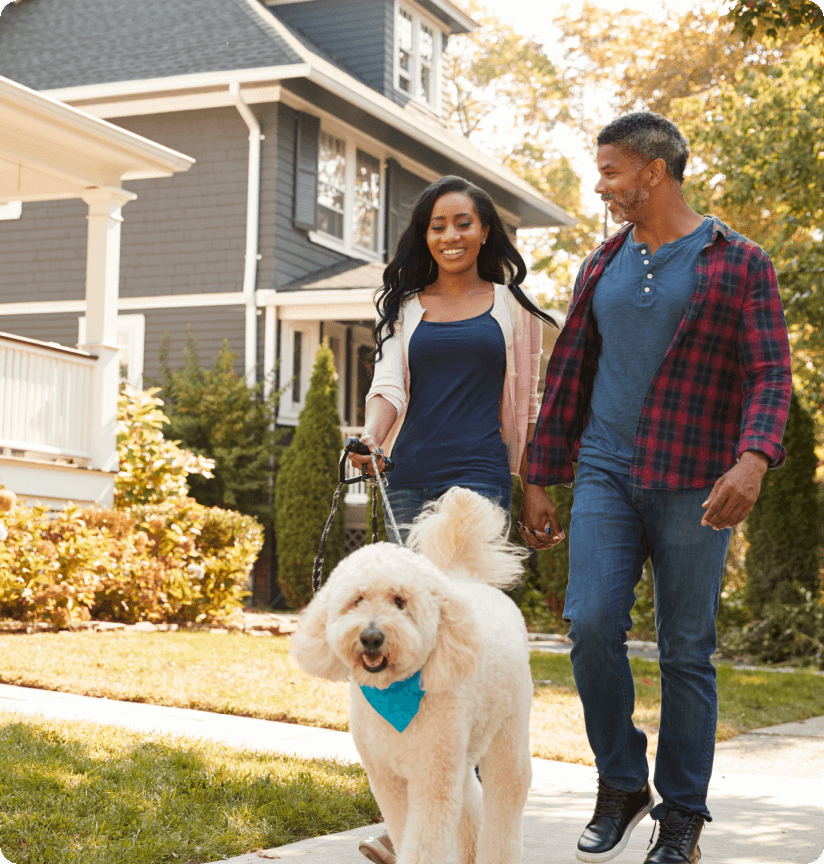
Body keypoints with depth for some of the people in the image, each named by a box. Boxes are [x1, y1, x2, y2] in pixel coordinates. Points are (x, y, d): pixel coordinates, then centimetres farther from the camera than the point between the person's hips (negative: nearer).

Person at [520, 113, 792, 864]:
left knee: (686, 651, 2)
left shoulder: (738, 263, 0)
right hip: (606, 472, 4)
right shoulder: (603, 266, 13)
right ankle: (621, 785, 8)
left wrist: (753, 459, -26)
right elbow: (568, 373, 17)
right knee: (592, 625, -11)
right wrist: (540, 479, 14)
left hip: (694, 484, -3)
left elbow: (771, 373, -8)